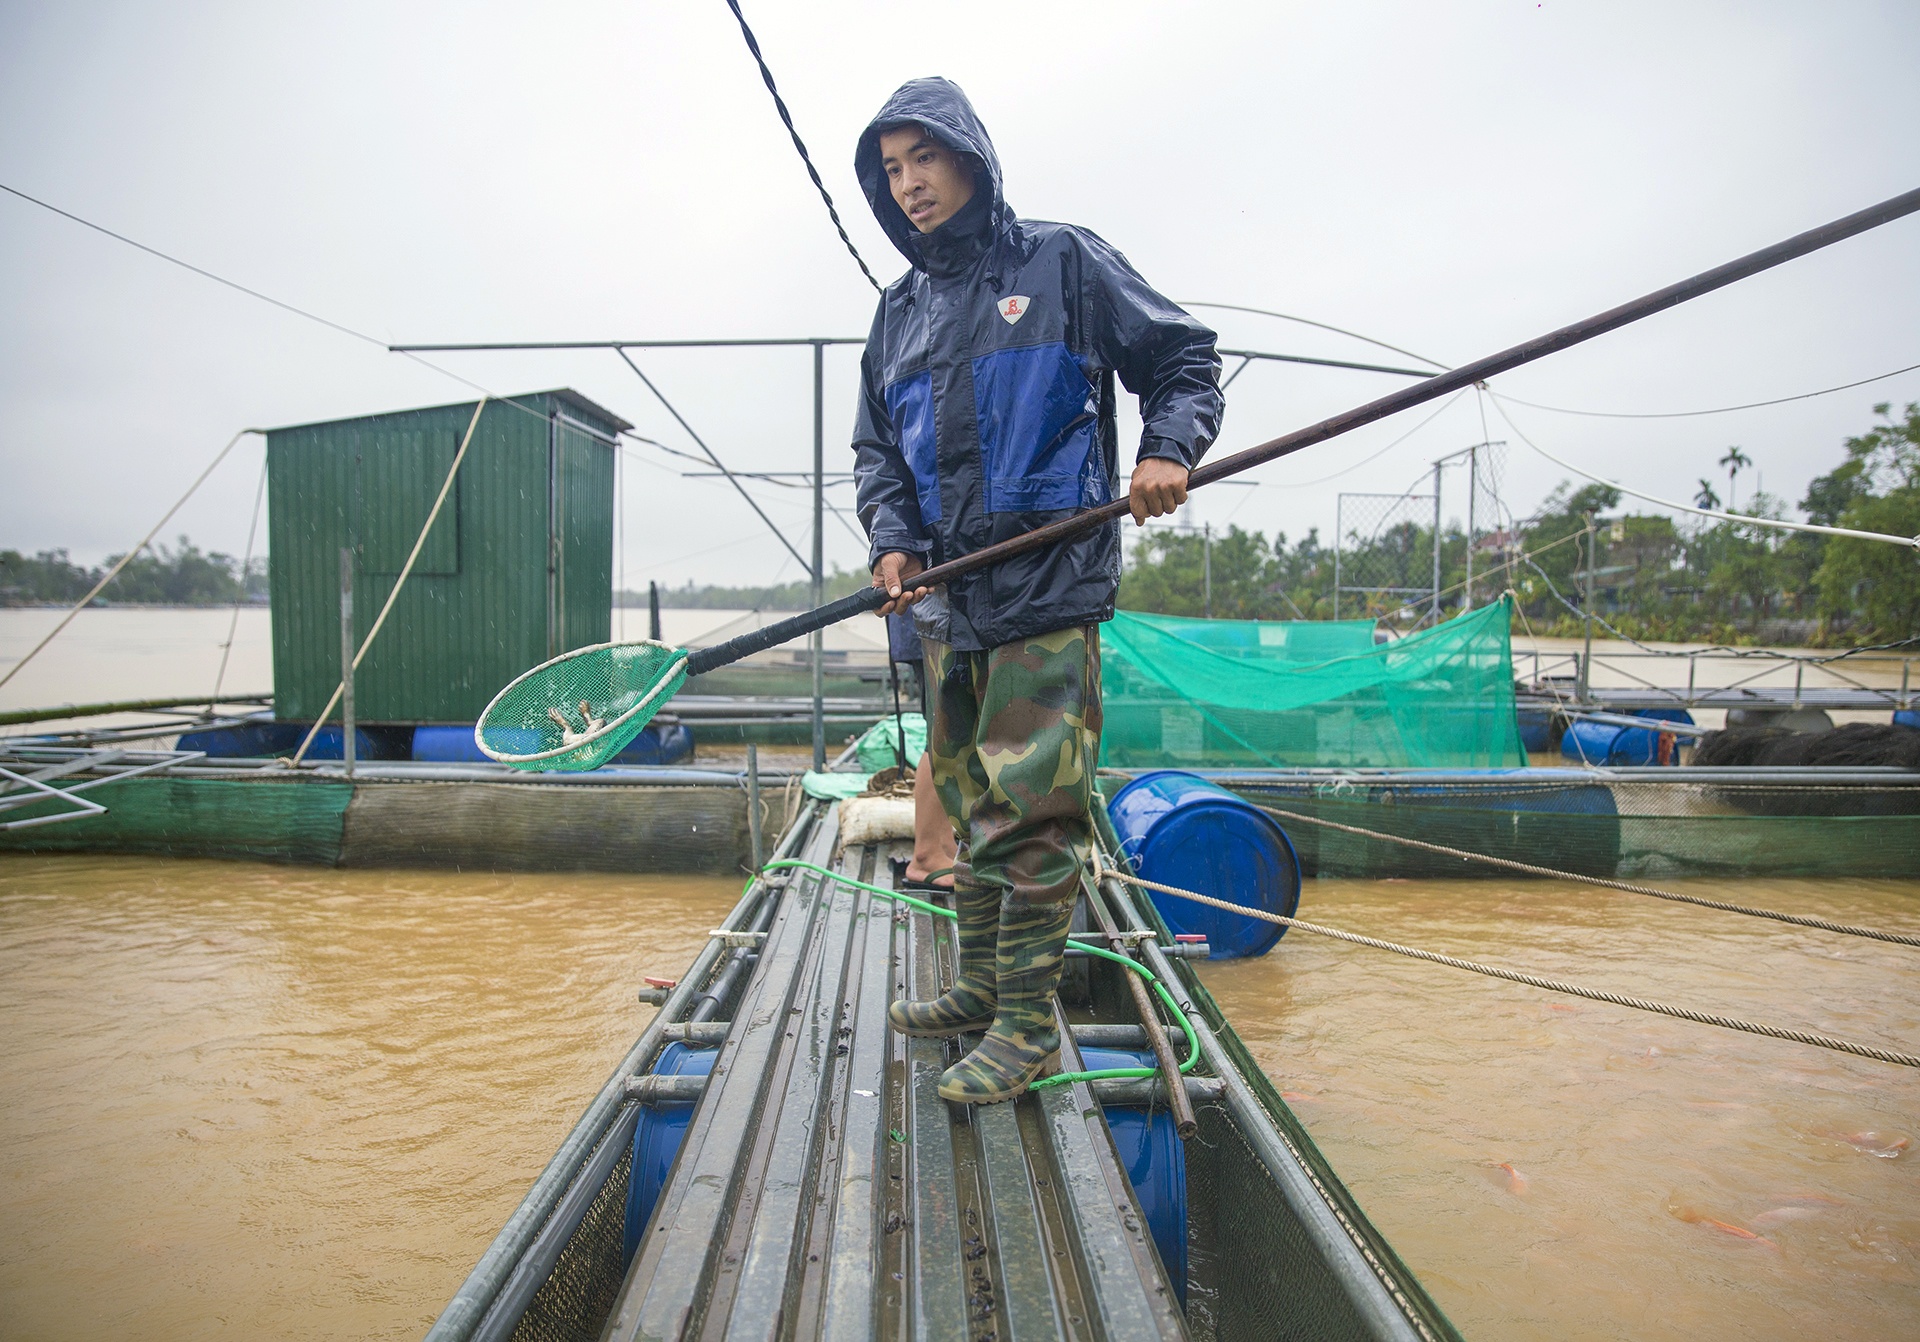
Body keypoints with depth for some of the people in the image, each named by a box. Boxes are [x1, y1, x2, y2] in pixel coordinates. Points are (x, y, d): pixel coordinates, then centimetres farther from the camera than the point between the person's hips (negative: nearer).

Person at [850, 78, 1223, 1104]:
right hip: (945, 598, 6)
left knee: (1032, 810, -8)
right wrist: (891, 540, 1)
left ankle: (1028, 1026, 3)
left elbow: (1184, 358, 6)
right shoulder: (900, 310, 19)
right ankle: (981, 989, 28)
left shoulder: (1061, 262, 4)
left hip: (1048, 591, -6)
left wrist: (1168, 449, -13)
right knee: (970, 807, 14)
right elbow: (877, 449, 19)